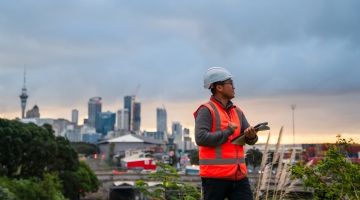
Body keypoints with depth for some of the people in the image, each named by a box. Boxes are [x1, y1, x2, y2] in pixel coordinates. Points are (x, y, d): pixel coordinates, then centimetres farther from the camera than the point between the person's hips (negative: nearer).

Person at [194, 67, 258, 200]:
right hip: (215, 175, -6)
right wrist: (228, 132, -12)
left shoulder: (237, 111, 14)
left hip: (238, 174, 7)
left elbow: (250, 140, 13)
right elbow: (201, 138, -20)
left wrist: (251, 135, -11)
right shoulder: (206, 110, -7)